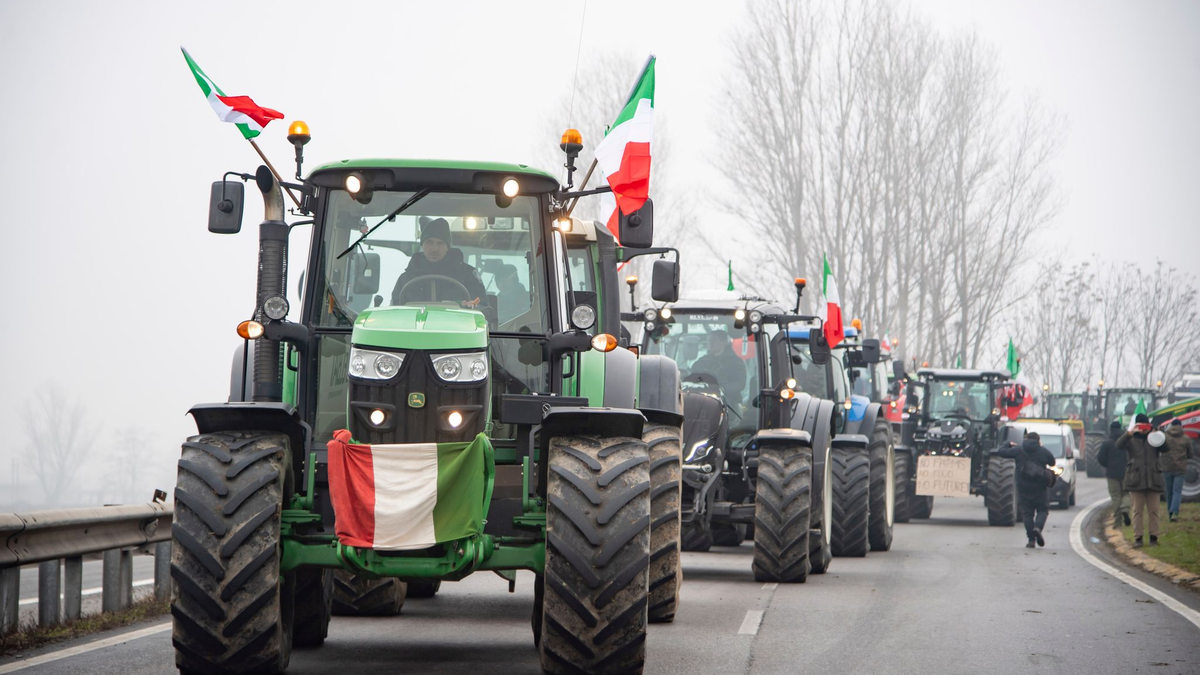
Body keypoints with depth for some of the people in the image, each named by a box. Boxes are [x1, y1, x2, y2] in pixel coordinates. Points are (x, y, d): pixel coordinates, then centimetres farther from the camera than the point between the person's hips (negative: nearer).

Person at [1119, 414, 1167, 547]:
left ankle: (1154, 536, 7)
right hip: (1136, 480, -1)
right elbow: (1119, 445, -12)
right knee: (1137, 510, -2)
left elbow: (1165, 448, -5)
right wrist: (1130, 433, -27)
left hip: (1153, 480, 1)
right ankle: (1138, 537, 0)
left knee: (1153, 510, 3)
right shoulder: (1131, 439, 7)